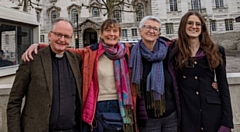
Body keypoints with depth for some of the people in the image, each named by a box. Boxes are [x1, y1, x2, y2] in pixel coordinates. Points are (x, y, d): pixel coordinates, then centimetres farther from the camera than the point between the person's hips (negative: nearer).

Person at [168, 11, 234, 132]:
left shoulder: (216, 51, 3)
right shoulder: (175, 52, 1)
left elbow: (223, 85, 2)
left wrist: (227, 121, -2)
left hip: (212, 111, 1)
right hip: (186, 112, 0)